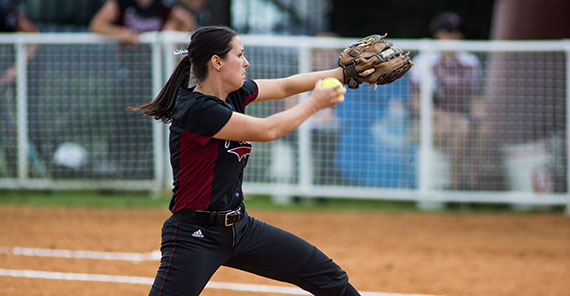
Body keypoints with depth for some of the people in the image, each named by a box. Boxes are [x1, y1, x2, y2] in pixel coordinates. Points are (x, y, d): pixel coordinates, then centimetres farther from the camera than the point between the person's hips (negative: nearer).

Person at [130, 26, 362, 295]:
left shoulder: (235, 94, 5)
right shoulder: (196, 109, -21)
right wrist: (315, 103, -6)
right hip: (196, 236, -9)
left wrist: (344, 73, 1)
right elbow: (268, 130, -20)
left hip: (240, 227, 9)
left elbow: (285, 86, 12)